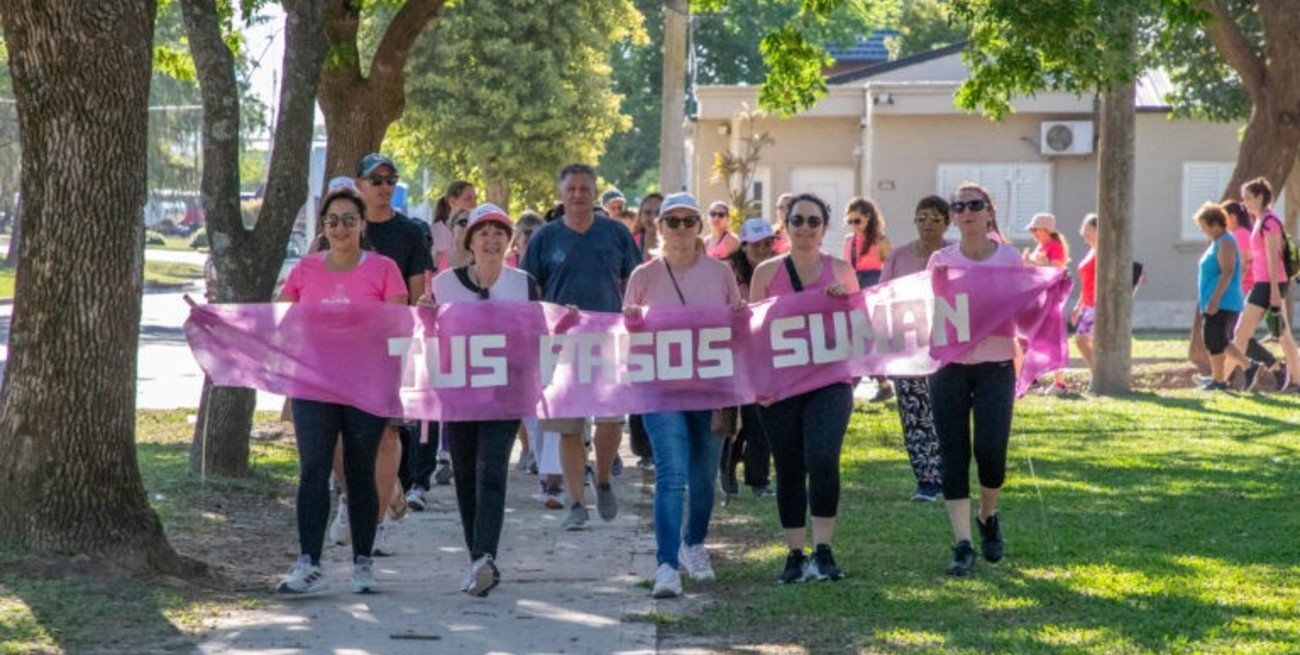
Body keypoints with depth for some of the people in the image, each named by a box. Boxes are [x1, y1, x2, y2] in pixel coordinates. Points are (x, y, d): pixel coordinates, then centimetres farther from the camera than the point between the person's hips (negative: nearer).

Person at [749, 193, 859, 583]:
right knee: (789, 469, 4)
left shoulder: (840, 271, 9)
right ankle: (795, 554, 13)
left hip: (829, 380, -1)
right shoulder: (767, 272, 9)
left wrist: (845, 299, -5)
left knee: (823, 459, -19)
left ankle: (823, 551, -13)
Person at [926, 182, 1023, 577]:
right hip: (949, 366, 1)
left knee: (991, 449, -10)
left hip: (996, 366, -1)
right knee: (954, 455, -3)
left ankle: (989, 516, 21)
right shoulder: (940, 262, 7)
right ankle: (963, 545, 0)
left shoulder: (1010, 259, 4)